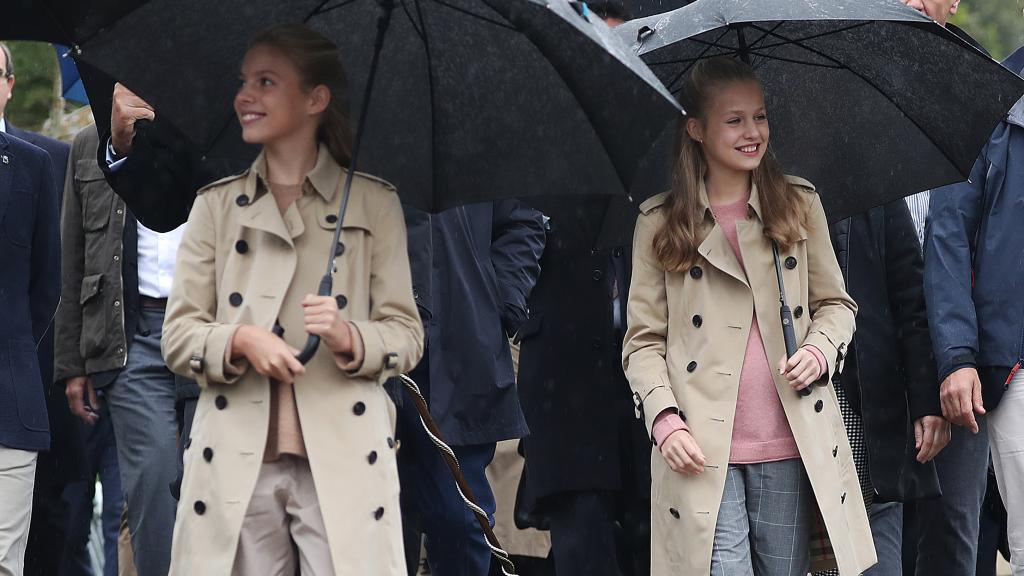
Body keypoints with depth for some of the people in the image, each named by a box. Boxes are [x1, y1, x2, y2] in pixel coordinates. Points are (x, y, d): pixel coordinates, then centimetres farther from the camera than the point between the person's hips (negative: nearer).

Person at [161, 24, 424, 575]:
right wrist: (241, 339, -13)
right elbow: (177, 336, 7)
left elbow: (407, 336, 5)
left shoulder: (373, 204, 6)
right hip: (237, 462, 2)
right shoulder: (216, 206, 11)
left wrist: (350, 338, -16)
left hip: (343, 463, -2)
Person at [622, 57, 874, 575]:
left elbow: (835, 303, 17)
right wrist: (664, 420, -8)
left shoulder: (800, 204, 10)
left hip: (789, 452, 2)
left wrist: (819, 350, -5)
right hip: (702, 450, -2)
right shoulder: (659, 223, 4)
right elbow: (643, 339, 5)